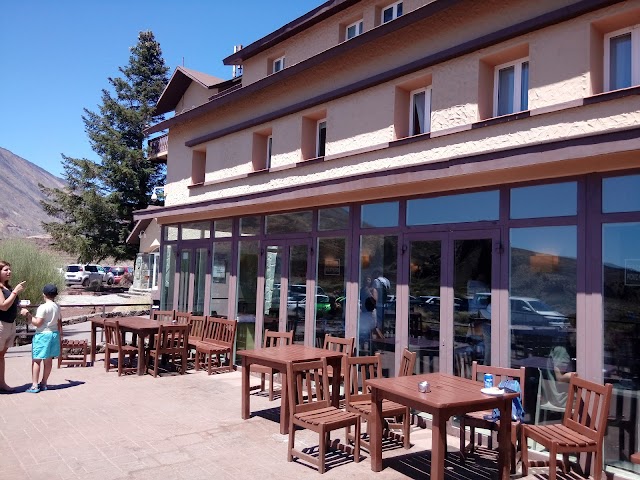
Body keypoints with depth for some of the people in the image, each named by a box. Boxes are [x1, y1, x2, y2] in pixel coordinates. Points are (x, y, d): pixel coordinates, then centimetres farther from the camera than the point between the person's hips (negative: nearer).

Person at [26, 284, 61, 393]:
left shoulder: (43, 307, -15)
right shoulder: (57, 307, 7)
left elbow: (38, 323, -18)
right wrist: (59, 334, 24)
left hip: (43, 335, -7)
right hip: (54, 334, 7)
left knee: (36, 360, -2)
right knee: (48, 360, 12)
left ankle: (34, 385, -4)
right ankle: (43, 383, 21)